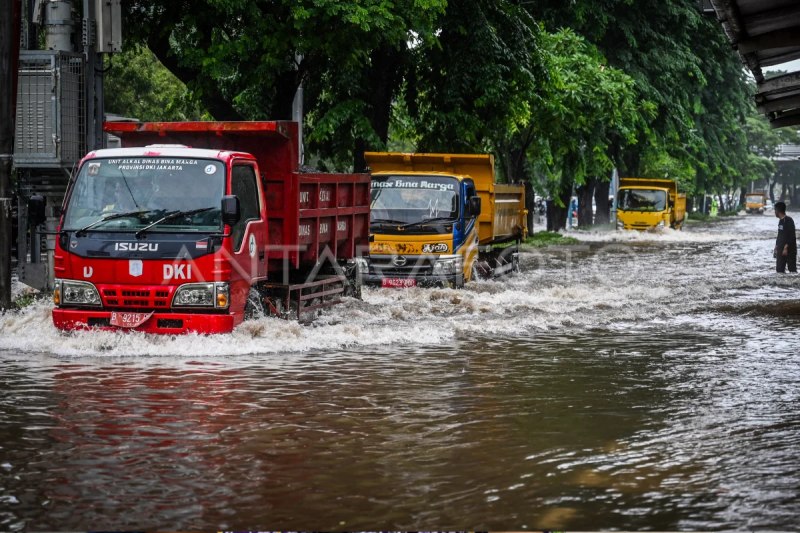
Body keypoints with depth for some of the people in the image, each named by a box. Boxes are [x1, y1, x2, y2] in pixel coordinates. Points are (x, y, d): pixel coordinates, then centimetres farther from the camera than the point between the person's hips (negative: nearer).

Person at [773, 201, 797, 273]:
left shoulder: (789, 220, -12)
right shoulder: (780, 221, 15)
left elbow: (792, 236, -18)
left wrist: (786, 247, -23)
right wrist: (776, 248, 19)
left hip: (789, 250, -8)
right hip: (781, 250, 8)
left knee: (792, 269, -7)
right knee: (779, 269, 3)